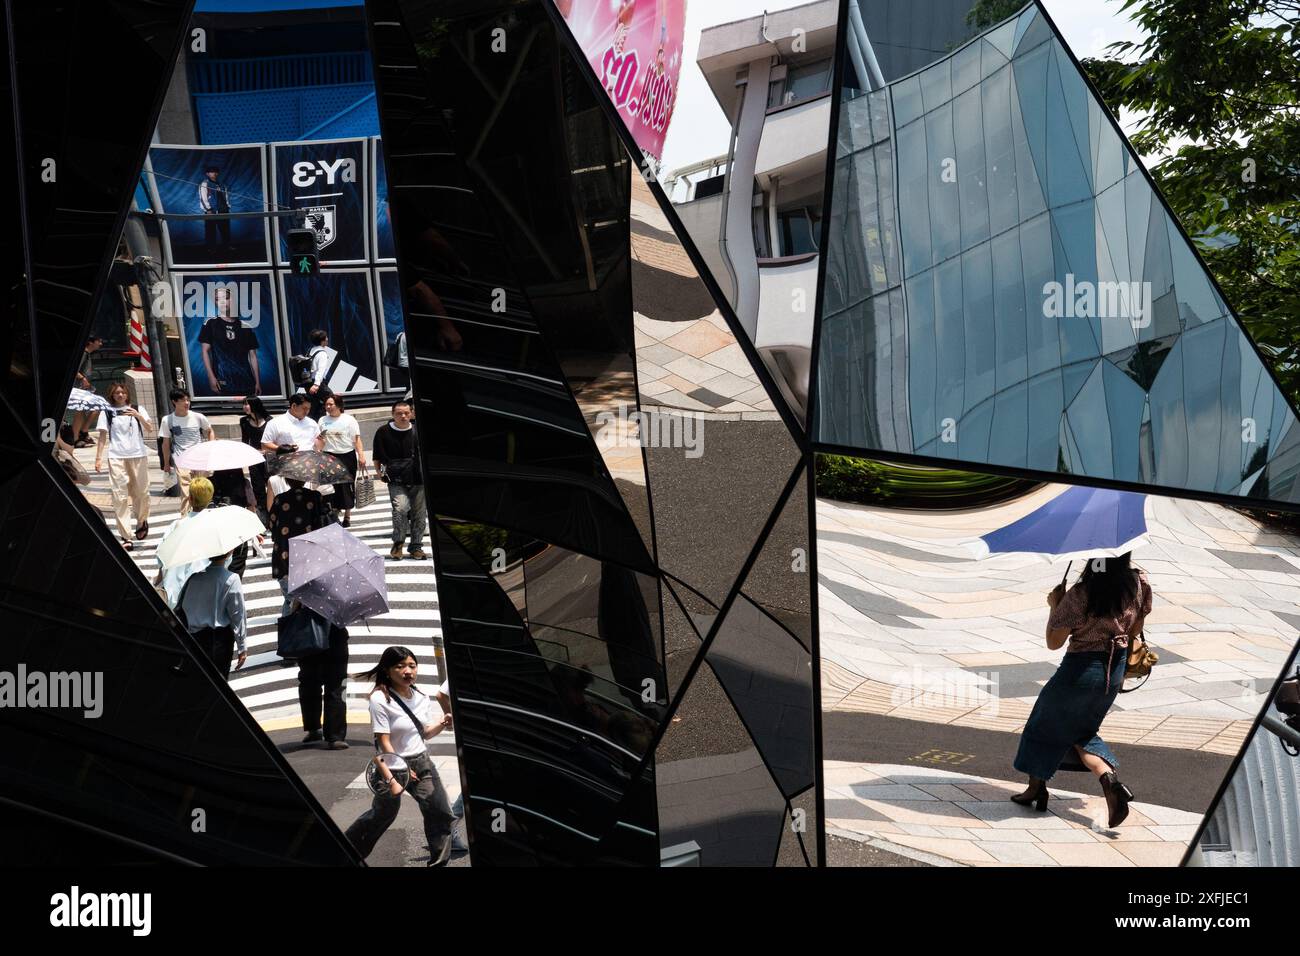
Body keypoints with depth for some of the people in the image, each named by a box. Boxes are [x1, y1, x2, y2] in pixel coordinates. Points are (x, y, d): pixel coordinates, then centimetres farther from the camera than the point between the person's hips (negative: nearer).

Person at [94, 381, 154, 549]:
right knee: (120, 496, -6)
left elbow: (150, 430, 0)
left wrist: (139, 416, -16)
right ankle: (125, 537, -7)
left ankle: (141, 522, 34)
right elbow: (103, 436, 7)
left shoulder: (137, 409, 9)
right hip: (117, 457, -1)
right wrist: (98, 458, 1)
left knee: (141, 492, 6)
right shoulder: (107, 412, 7)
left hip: (138, 455, 1)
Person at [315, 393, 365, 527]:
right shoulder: (323, 420, 8)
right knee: (332, 486, 0)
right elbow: (320, 440, 12)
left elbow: (357, 439, -4)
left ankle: (347, 516, 9)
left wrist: (361, 456, -11)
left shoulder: (349, 420, -2)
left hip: (347, 456, -3)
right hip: (329, 457, 3)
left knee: (347, 486, 0)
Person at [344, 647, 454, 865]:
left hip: (422, 762, 5)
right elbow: (384, 742, -21)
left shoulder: (420, 698, 0)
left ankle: (439, 862, 18)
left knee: (440, 814, 2)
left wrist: (442, 723, -10)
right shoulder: (380, 699, -19)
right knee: (383, 814, 13)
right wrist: (394, 778, -23)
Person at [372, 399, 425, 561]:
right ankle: (398, 544, -3)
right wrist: (380, 472, 2)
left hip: (418, 480, 3)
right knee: (400, 508, -22)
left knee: (418, 514, 6)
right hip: (396, 482, -2)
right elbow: (377, 457, 10)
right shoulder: (383, 432, 1)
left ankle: (416, 547, 21)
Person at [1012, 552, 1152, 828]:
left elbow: (1053, 642, -15)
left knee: (1046, 722, 18)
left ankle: (1036, 788, 30)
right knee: (1081, 730, 23)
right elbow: (1135, 630, 6)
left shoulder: (1080, 595, -23)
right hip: (1115, 671, 6)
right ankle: (1110, 779, -1)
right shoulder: (1139, 584, -8)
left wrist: (1054, 605, -4)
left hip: (1081, 669, -6)